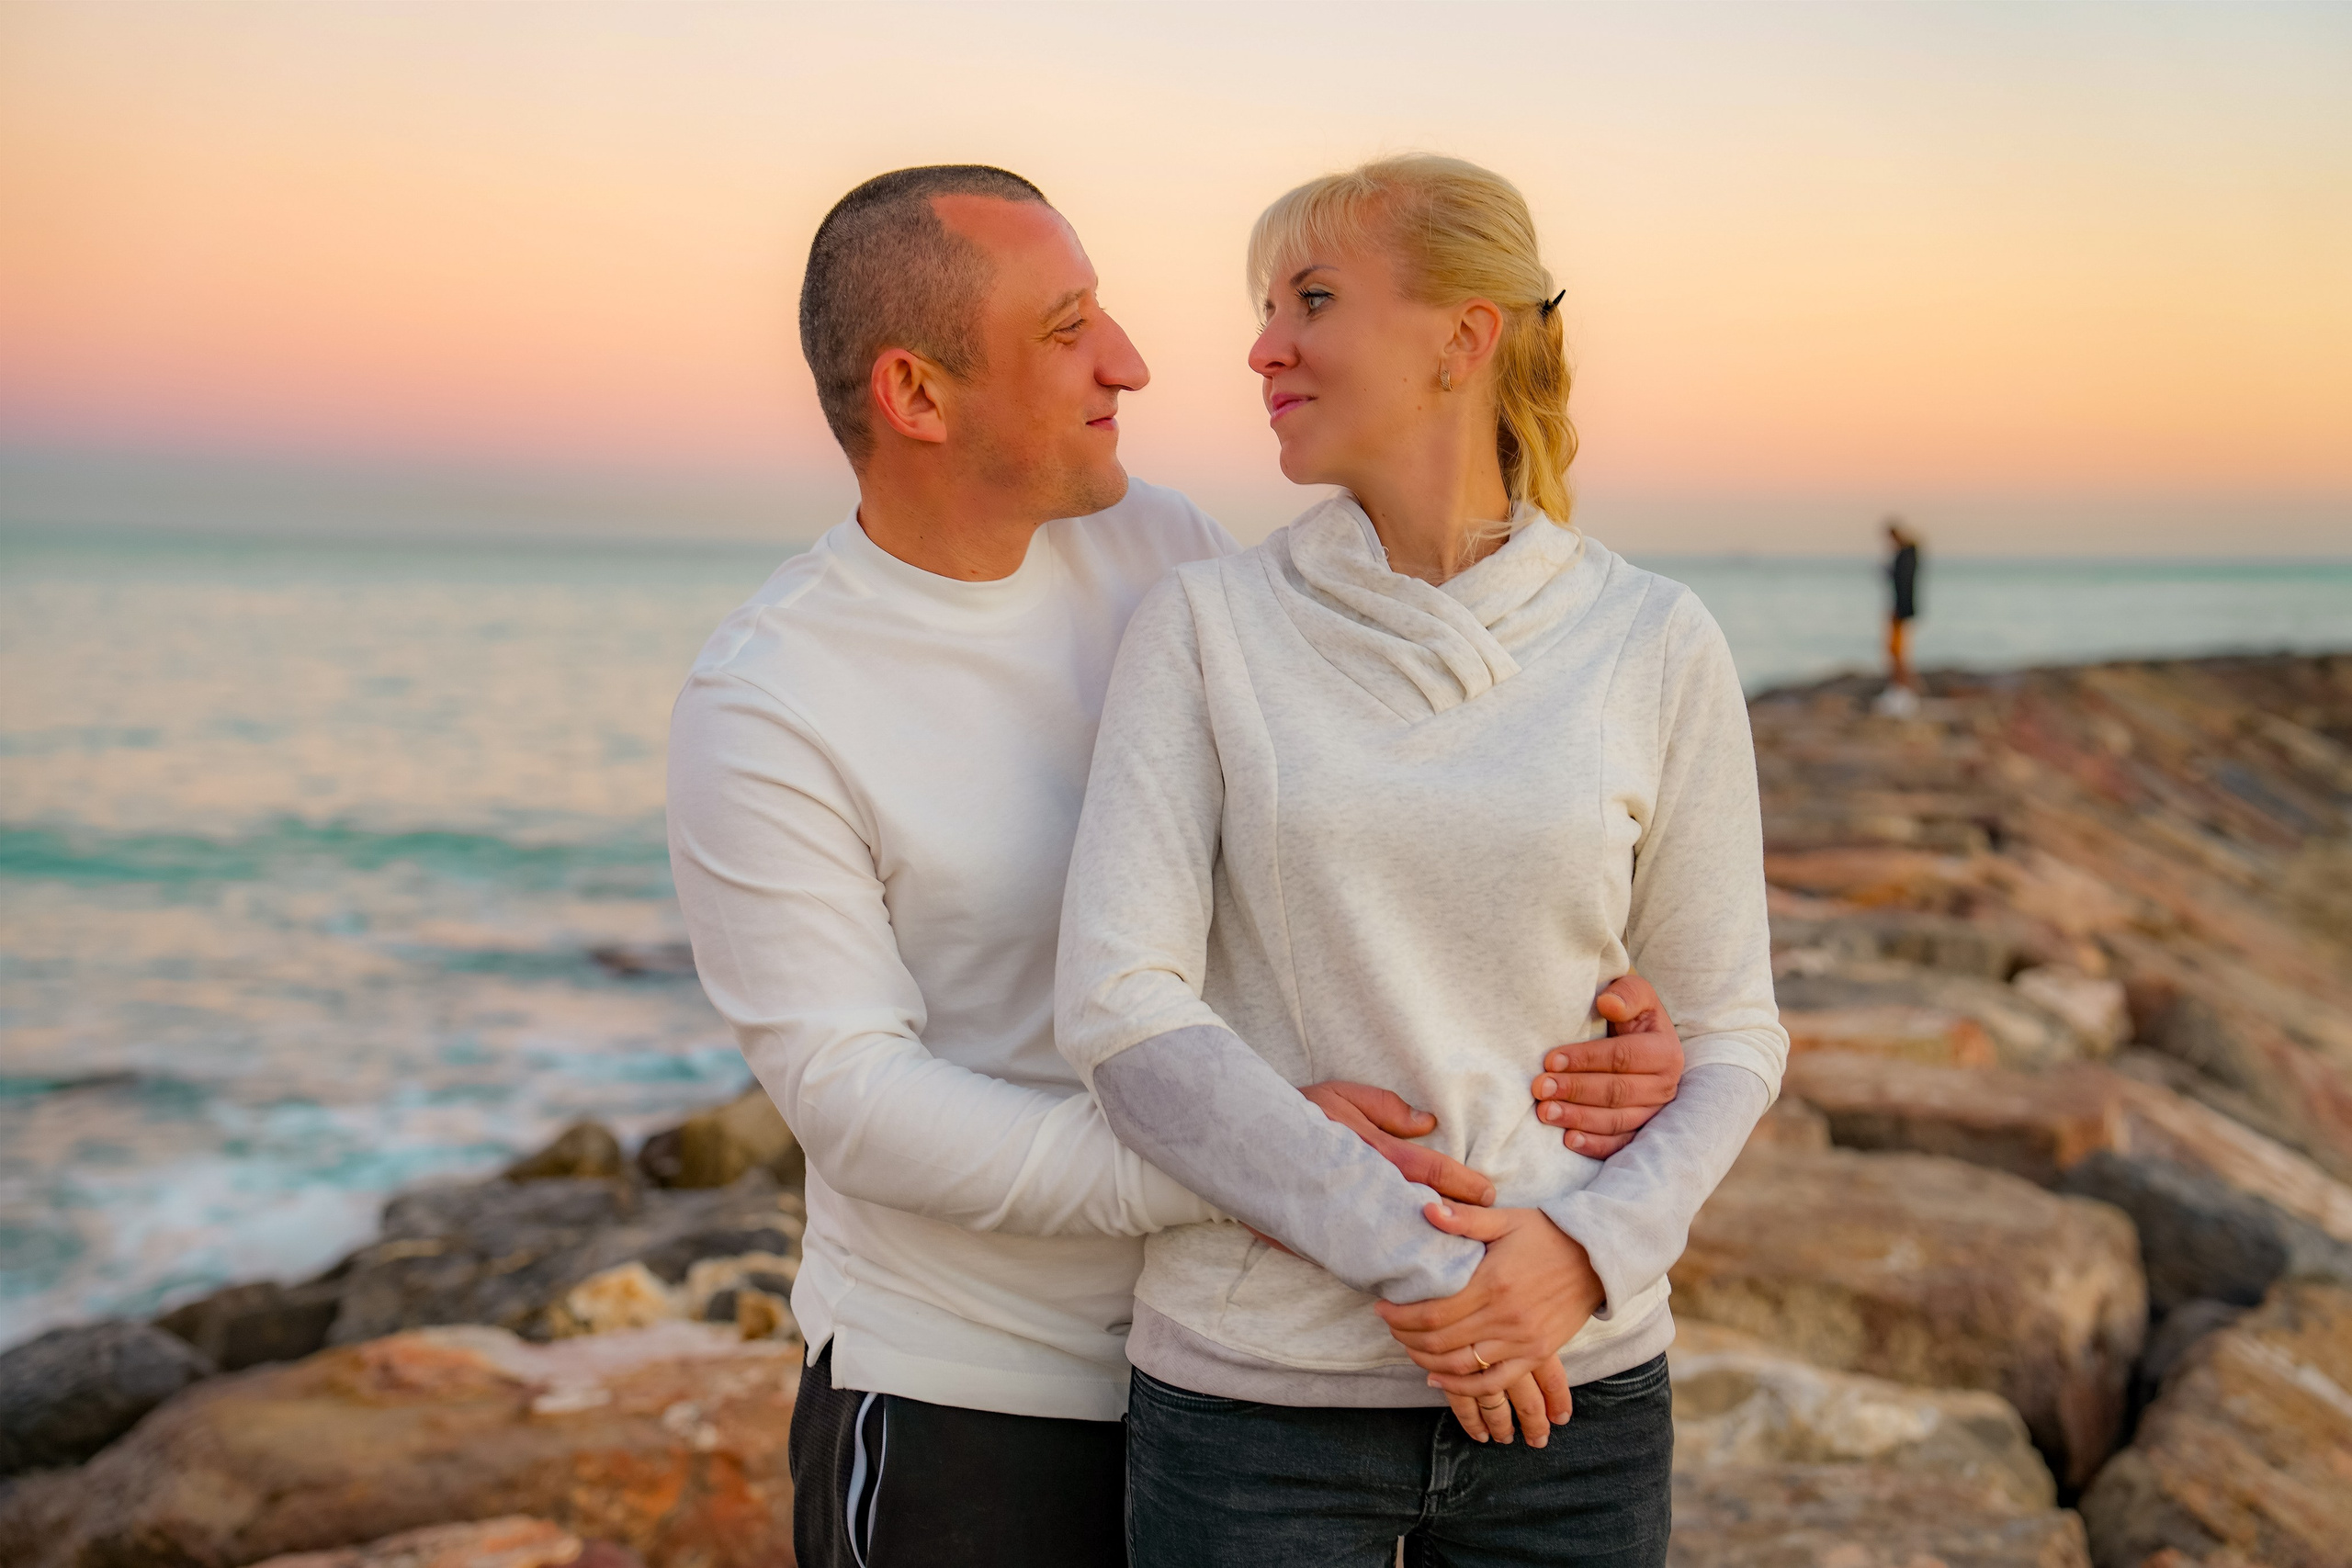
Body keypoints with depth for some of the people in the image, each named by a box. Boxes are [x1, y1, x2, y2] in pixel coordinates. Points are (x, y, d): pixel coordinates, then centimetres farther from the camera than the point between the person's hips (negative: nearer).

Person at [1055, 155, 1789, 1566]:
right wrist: (1410, 1255, -17)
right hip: (1256, 1388, -1)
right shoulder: (1206, 627, -3)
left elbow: (1727, 1036, 4)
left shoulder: (1655, 645, 0)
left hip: (1576, 1392, 1)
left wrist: (1586, 1252, -14)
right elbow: (1119, 1007, -11)